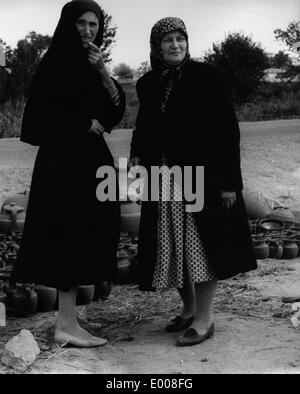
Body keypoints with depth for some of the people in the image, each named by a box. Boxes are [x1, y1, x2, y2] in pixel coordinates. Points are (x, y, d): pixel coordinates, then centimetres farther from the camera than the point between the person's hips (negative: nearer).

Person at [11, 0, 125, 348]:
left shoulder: (92, 66, 17)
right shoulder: (55, 62, -5)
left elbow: (117, 108, 6)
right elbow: (41, 114, -10)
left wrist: (102, 72, -8)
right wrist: (84, 123, -8)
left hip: (90, 158, 8)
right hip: (64, 159, -8)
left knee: (85, 235, 5)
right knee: (72, 234, -10)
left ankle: (68, 322, 11)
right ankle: (66, 325, -5)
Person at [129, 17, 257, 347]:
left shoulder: (208, 76, -4)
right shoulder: (148, 84, 9)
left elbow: (228, 129, -7)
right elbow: (143, 128, 17)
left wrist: (229, 181, -12)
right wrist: (137, 158, -4)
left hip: (202, 174, -5)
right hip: (163, 179, 5)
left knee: (201, 243, -3)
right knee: (173, 246, 8)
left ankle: (204, 319, 6)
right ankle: (188, 308, 25)